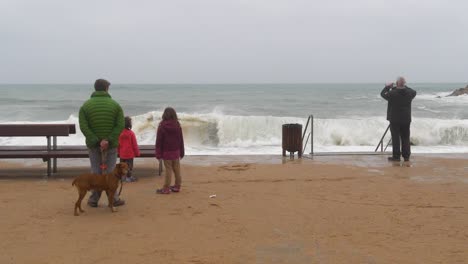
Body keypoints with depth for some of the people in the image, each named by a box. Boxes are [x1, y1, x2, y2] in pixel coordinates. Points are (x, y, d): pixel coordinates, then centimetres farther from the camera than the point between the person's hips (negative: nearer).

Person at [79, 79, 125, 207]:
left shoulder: (86, 105, 1)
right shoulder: (115, 105, -2)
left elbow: (83, 126, -10)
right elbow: (120, 125, -12)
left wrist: (96, 141, -14)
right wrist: (109, 140, -17)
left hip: (93, 144, 1)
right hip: (111, 145, -1)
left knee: (95, 172, 10)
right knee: (111, 172, 6)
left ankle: (94, 199, 14)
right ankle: (113, 199, 10)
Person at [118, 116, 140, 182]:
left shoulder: (119, 133, -5)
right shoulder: (131, 133, -15)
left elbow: (118, 144, 4)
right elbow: (134, 144, -9)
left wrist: (118, 152, 19)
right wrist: (137, 152, 2)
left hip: (122, 154, 4)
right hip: (130, 154, -4)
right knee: (129, 166, 5)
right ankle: (129, 177, 8)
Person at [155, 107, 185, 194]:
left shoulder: (162, 126, -10)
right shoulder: (177, 125, 0)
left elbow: (159, 141, -8)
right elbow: (181, 140, 6)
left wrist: (158, 153, -4)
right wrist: (182, 152, 14)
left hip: (166, 152, -4)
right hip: (176, 152, 4)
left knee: (168, 169, -2)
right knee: (177, 169, 11)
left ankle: (166, 188, 2)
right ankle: (177, 186, 18)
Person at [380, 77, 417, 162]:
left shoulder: (392, 93, -17)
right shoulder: (409, 93, -5)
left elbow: (383, 94, 1)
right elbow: (414, 92, 18)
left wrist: (387, 87, 17)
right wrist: (405, 87, 22)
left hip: (395, 119, -3)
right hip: (406, 119, 3)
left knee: (395, 138, 2)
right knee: (405, 138, 10)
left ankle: (396, 156, 2)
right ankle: (406, 156, 13)